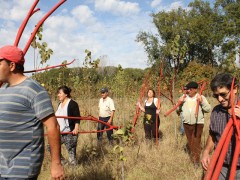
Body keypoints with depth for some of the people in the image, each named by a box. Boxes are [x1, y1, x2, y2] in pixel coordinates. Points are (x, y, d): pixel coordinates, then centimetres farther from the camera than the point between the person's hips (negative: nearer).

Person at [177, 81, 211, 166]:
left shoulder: (201, 97, -5)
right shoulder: (184, 98, 5)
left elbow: (208, 109, -11)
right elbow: (179, 110, 8)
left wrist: (202, 102, -24)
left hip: (198, 123, -4)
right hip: (186, 123, 4)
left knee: (196, 142, -5)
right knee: (189, 141, 15)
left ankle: (196, 160, 6)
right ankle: (192, 156, 33)